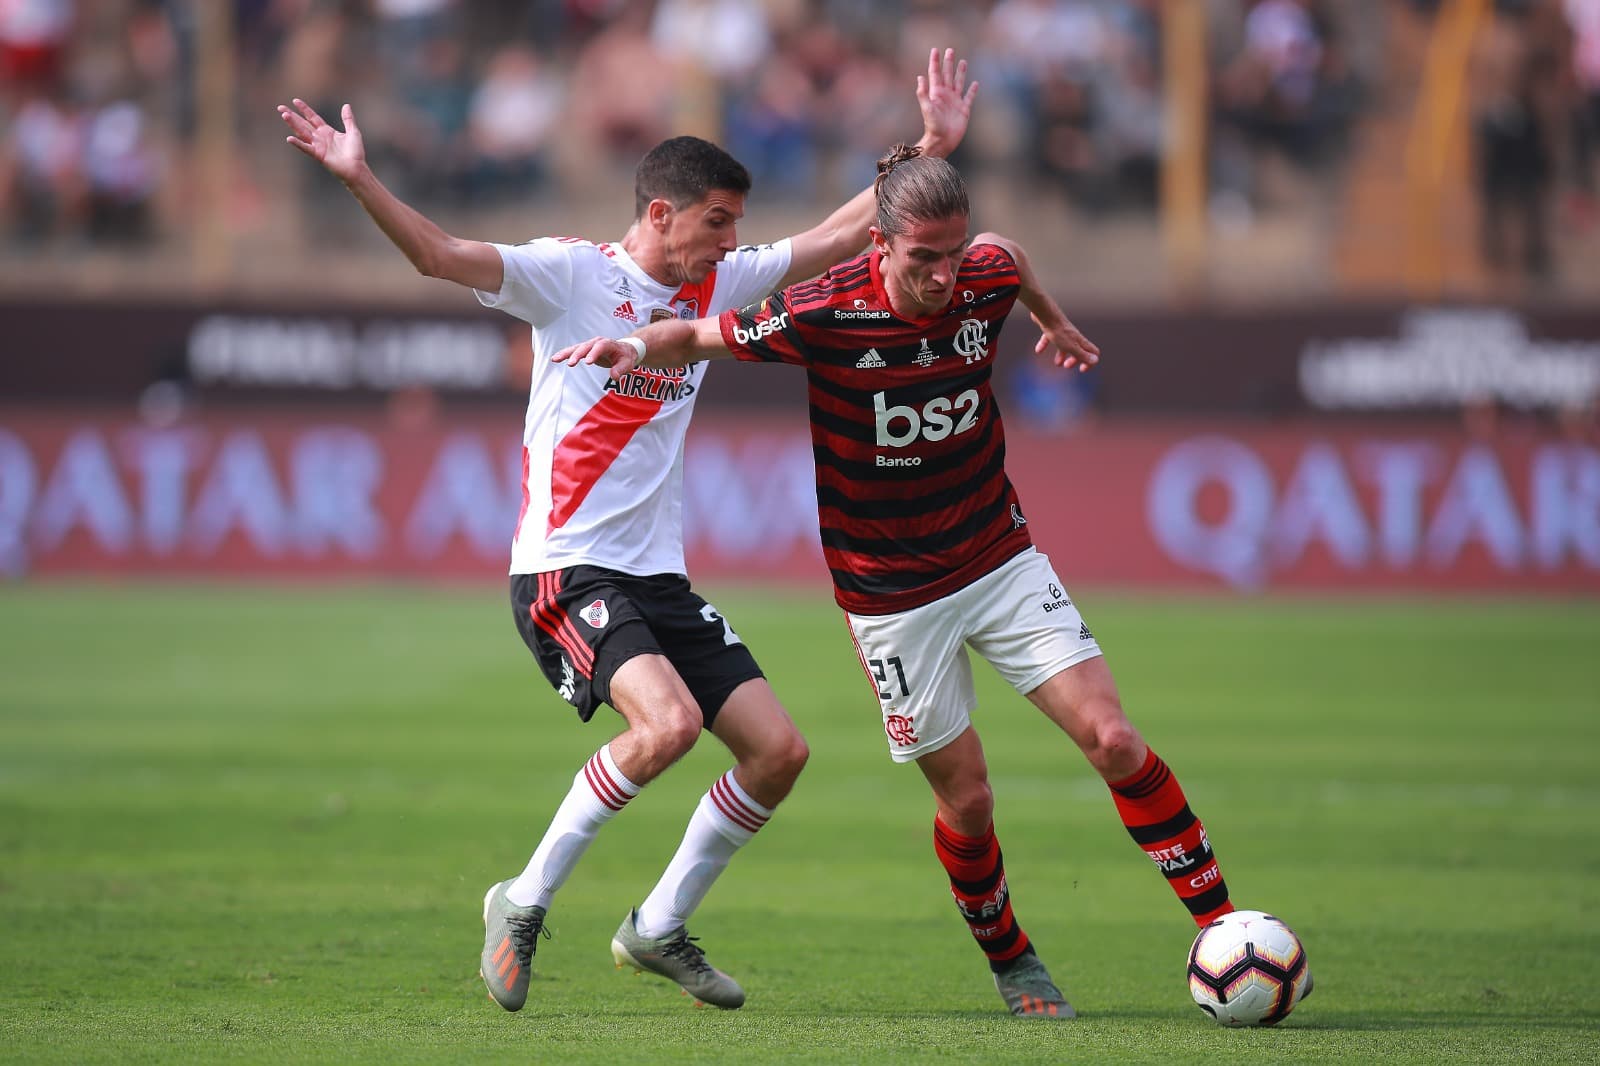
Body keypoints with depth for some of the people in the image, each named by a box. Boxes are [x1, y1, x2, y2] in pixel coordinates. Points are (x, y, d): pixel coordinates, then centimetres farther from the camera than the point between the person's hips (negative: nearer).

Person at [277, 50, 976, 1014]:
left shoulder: (718, 284, 11)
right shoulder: (570, 274, -7)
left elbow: (840, 235, 18)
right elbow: (443, 256, -19)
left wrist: (934, 146, 13)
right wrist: (359, 180, -32)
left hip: (660, 577, 8)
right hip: (566, 571, -8)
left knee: (779, 750, 1)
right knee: (668, 721, -29)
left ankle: (659, 929, 17)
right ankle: (525, 904, -13)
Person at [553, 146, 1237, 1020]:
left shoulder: (988, 278, -10)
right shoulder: (824, 314, -21)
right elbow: (700, 336, -7)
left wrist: (1054, 324, 32)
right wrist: (637, 348, -27)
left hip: (1000, 559, 3)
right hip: (891, 594, -3)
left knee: (1113, 741, -7)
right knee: (966, 800, 0)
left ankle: (1221, 927, 2)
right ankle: (1011, 963, 25)